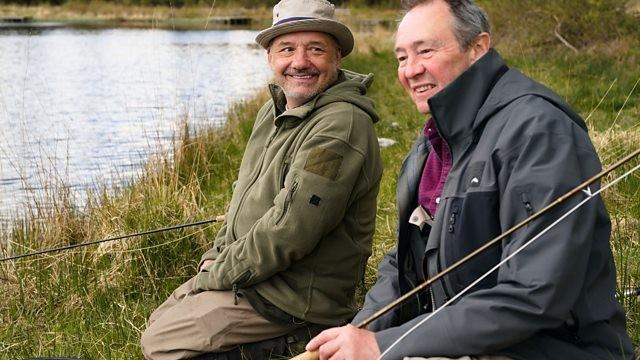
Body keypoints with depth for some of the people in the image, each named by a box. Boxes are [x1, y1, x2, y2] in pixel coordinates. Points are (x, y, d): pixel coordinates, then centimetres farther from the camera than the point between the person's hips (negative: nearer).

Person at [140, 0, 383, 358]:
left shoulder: (340, 126, -24)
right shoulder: (274, 111, 9)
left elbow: (290, 231, -28)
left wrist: (214, 277, -17)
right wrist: (217, 257, 5)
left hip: (291, 300, -9)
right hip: (250, 274, 9)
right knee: (159, 322, 16)